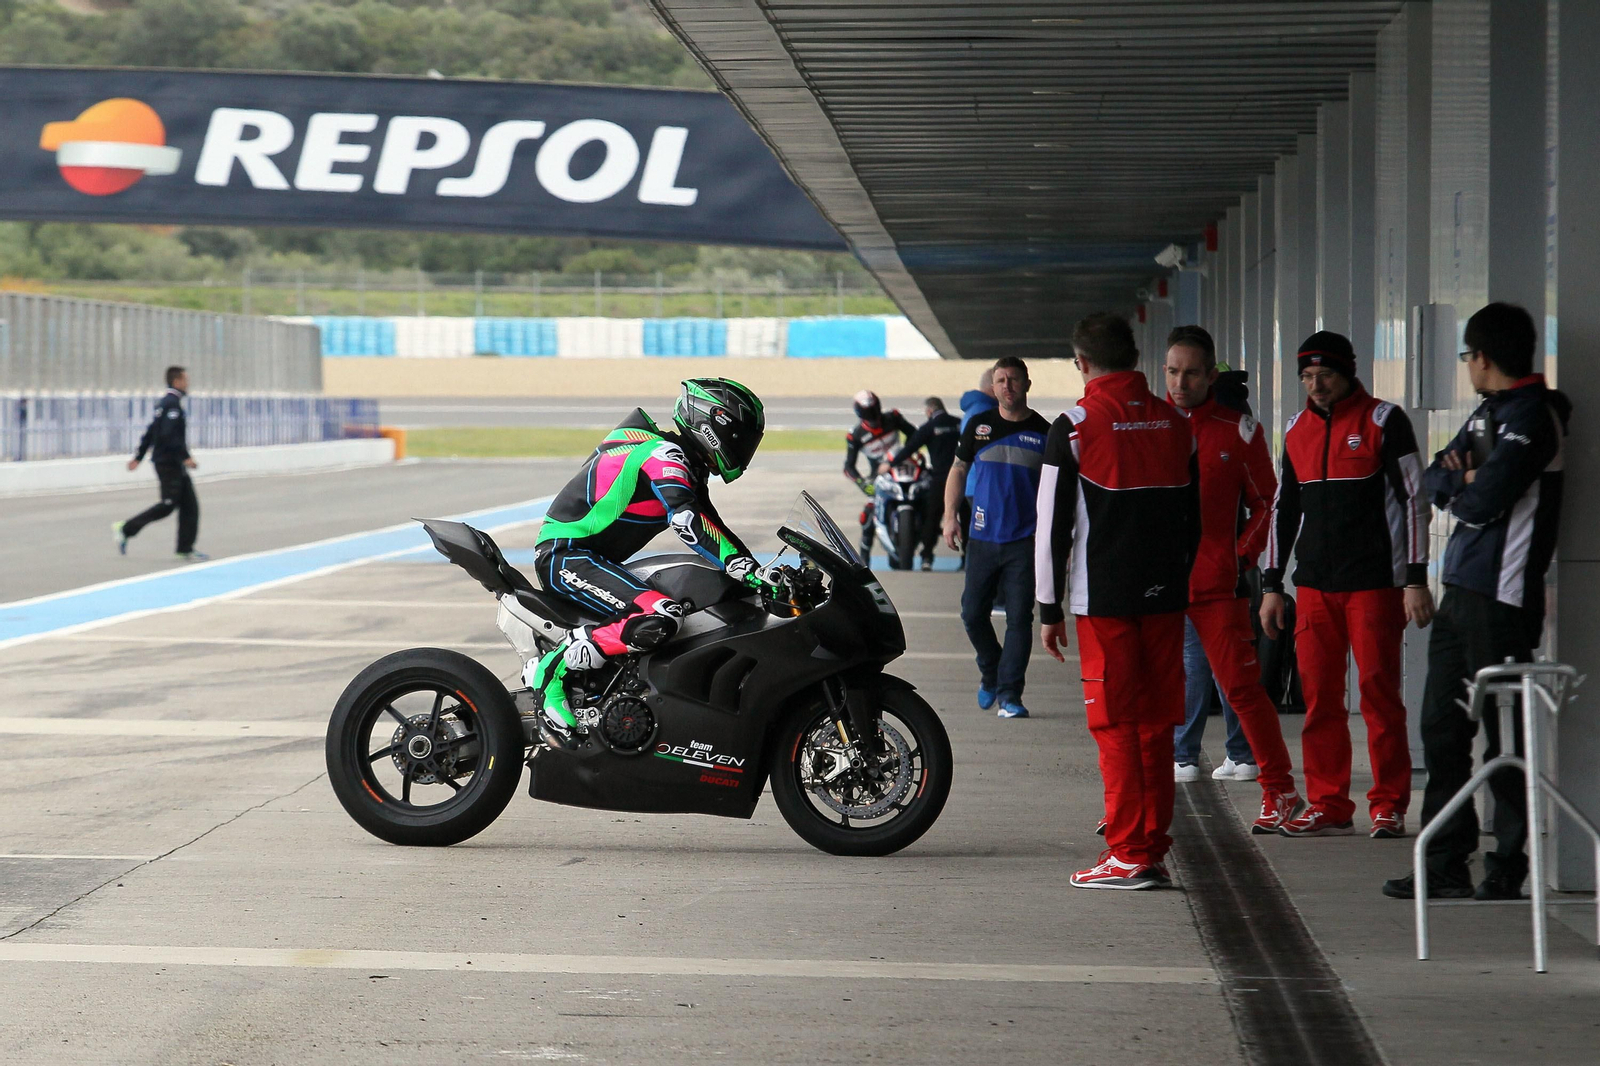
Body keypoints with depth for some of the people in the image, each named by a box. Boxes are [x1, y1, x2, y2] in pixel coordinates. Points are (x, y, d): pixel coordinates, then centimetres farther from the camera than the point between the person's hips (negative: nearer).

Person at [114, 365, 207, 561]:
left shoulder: (165, 403, 16)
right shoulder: (172, 404, -15)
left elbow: (150, 432, 21)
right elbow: (168, 435, -26)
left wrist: (138, 457, 25)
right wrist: (185, 457, -24)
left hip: (175, 464, 10)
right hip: (168, 462, -10)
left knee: (189, 505, 7)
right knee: (168, 504, -8)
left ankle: (186, 549, 8)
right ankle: (125, 529, -1)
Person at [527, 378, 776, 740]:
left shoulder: (684, 463, 17)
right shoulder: (664, 455, -15)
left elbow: (712, 529, 20)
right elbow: (688, 523, -30)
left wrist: (765, 576, 10)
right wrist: (751, 574, -34)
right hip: (565, 556, -11)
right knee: (660, 617, -30)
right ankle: (552, 670, -20)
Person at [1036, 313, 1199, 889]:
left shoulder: (1073, 429, -8)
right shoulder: (1176, 425, 8)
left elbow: (1052, 524, -7)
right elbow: (1194, 517, 14)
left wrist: (1049, 607, 0)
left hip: (1104, 598, -5)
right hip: (1165, 596, 5)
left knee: (1116, 725, -1)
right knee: (1156, 724, 10)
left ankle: (1130, 855, -2)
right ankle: (1154, 849, 13)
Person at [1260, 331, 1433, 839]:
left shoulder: (1383, 421, -2)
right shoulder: (1297, 429, 14)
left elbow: (1413, 500, -4)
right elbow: (1284, 509, 21)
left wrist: (1415, 580, -10)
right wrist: (1272, 585, 16)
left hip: (1375, 584, -5)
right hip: (1314, 587, 5)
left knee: (1379, 693, -4)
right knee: (1319, 698, 2)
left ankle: (1388, 805, 3)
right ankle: (1329, 806, 8)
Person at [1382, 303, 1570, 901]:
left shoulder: (1533, 415, -12)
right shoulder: (1488, 411, 18)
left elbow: (1483, 499, -20)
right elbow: (1434, 479, 16)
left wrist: (1458, 486, 1)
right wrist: (1468, 485, -5)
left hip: (1502, 598, -9)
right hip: (1462, 590, 10)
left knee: (1503, 733, -4)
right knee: (1443, 727, 10)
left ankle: (1507, 869, 2)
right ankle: (1446, 865, 16)